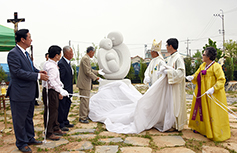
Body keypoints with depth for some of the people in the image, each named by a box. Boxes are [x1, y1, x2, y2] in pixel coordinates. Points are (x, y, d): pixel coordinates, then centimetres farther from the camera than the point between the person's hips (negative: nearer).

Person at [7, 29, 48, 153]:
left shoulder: (25, 53, 12)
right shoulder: (13, 53, -17)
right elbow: (18, 72, -24)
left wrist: (38, 71, 2)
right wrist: (38, 76, -23)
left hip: (30, 93, 9)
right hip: (20, 94, -9)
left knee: (29, 117, 21)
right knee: (20, 119, 6)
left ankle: (30, 138, 36)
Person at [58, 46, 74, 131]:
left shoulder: (68, 62, 11)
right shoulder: (61, 63, -21)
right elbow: (60, 78, -22)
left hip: (68, 89, 10)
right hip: (63, 90, -10)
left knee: (67, 105, 19)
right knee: (62, 107, 2)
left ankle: (65, 122, 33)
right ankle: (60, 125, 15)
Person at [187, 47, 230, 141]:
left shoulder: (216, 66, -14)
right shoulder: (203, 65, 10)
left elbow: (221, 80, -19)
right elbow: (197, 75, 13)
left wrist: (213, 89, -30)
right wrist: (192, 77, -9)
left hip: (212, 95, -8)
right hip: (201, 94, 8)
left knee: (212, 113, -2)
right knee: (201, 110, 16)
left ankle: (215, 133, 10)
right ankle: (201, 128, 31)